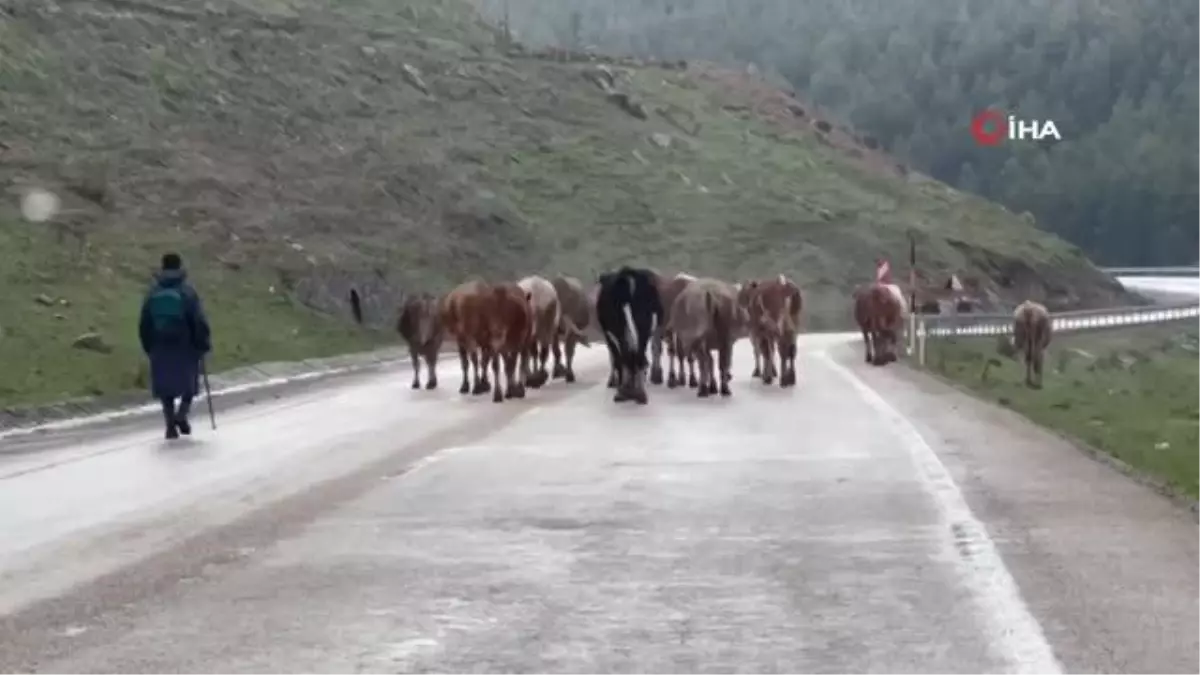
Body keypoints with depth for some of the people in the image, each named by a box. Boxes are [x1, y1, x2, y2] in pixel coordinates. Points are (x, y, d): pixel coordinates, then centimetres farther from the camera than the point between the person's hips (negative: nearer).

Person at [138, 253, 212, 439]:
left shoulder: (153, 292, 3)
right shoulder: (187, 291, -9)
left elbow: (144, 324, 7)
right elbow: (199, 321, -10)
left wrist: (149, 347, 16)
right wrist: (204, 344, -1)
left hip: (160, 348, 3)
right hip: (185, 347, -3)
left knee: (166, 386, 11)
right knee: (189, 380, 13)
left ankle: (170, 424, 3)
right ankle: (182, 414, -7)